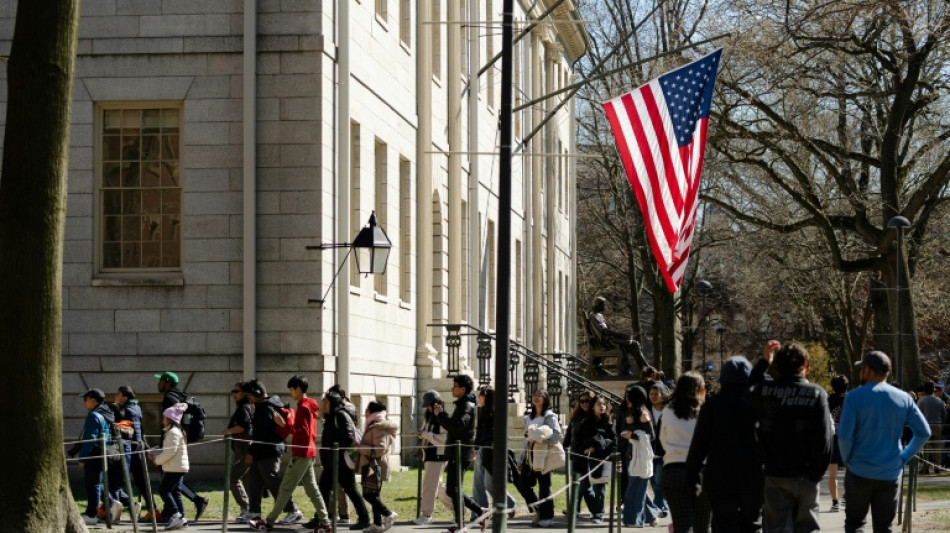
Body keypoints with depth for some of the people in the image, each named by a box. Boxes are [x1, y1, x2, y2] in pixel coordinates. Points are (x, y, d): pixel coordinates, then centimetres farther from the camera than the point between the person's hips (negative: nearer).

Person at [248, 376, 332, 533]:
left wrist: (284, 425, -25)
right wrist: (287, 424, 9)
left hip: (301, 453, -10)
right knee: (311, 488, 9)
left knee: (285, 488, -7)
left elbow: (302, 432, -21)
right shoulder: (308, 406, 16)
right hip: (307, 452, 10)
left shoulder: (303, 407, -14)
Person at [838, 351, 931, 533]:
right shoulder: (903, 398, 3)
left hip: (860, 473, -3)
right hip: (891, 475, 3)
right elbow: (924, 432, 2)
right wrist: (905, 457, 7)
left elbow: (844, 435, -15)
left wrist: (847, 459, 1)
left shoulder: (855, 397, -9)